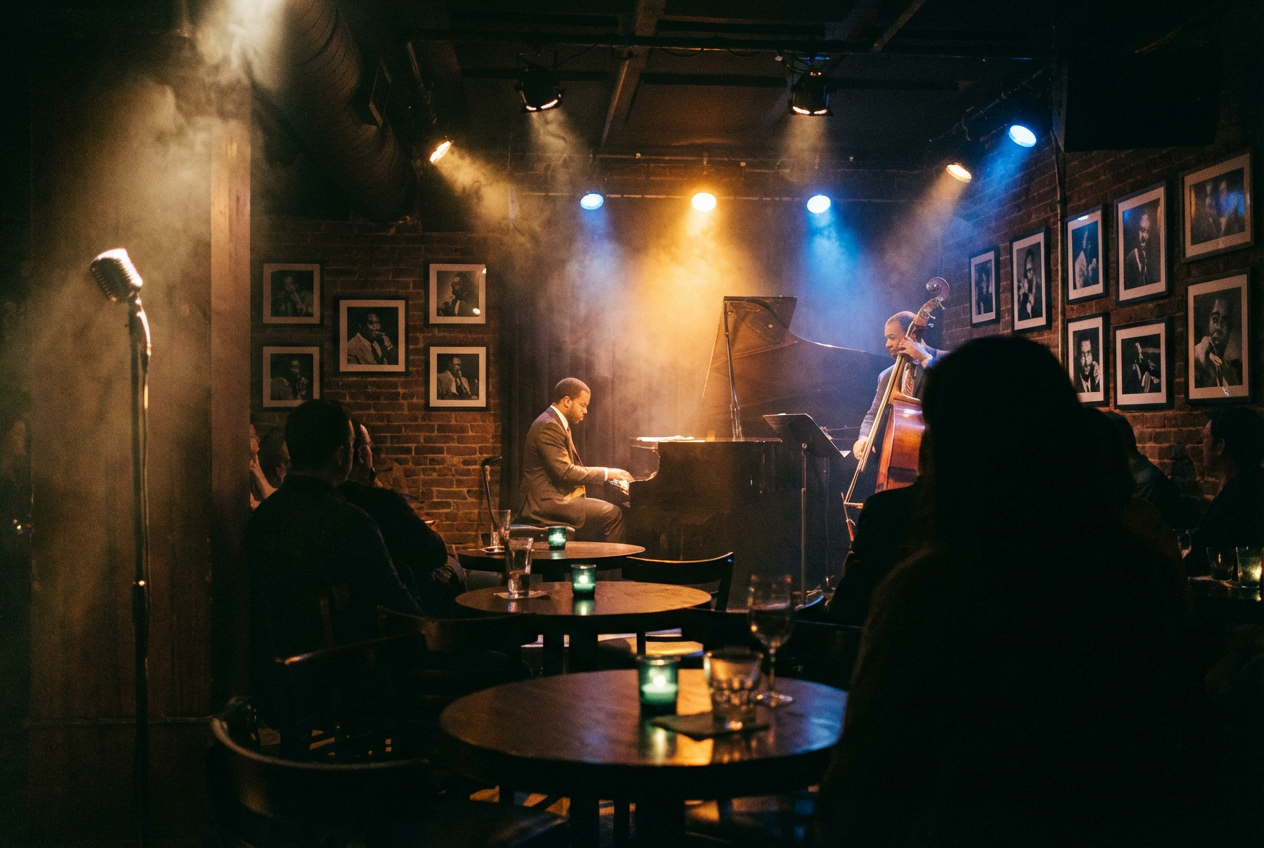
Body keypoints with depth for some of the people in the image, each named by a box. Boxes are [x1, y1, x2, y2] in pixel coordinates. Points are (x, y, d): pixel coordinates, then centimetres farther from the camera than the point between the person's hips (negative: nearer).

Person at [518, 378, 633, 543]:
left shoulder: (558, 424, 18)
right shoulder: (548, 426, -15)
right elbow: (564, 472, -22)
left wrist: (608, 473, 8)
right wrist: (606, 473, -14)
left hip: (556, 497, 11)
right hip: (545, 503, -11)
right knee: (613, 514, -17)